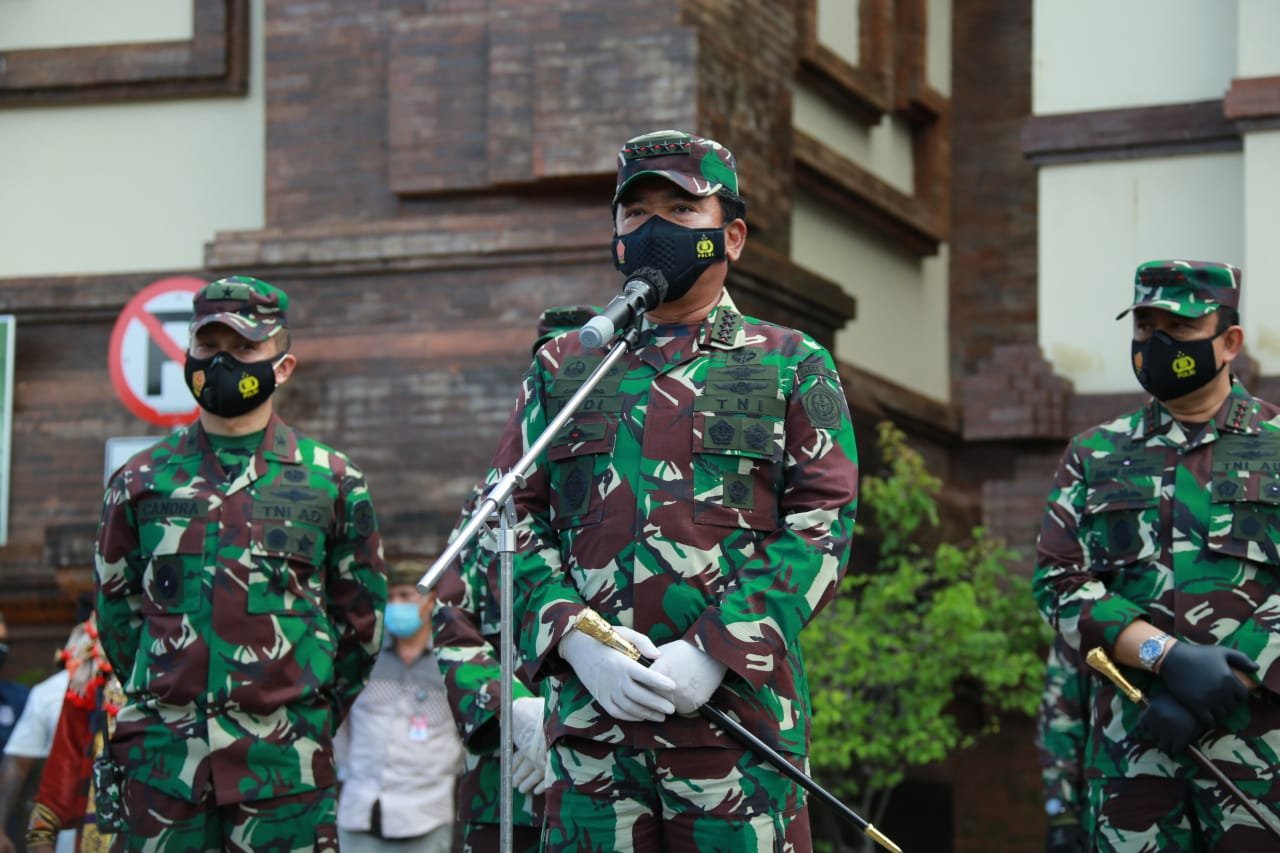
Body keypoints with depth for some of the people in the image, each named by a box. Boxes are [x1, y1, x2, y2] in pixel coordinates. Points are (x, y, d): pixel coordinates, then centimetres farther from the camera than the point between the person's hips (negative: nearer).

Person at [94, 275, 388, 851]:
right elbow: (116, 610, 16)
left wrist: (311, 716, 9)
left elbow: (362, 622, 11)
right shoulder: (142, 480, 9)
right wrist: (162, 702, 11)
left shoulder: (331, 481, 6)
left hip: (282, 761, -1)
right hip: (163, 757, 2)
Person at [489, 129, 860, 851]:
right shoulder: (563, 368, 16)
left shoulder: (793, 367, 8)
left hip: (739, 705, -2)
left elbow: (824, 525, -1)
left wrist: (713, 652, -13)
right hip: (588, 715, 2)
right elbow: (515, 520, 10)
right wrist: (577, 639, -8)